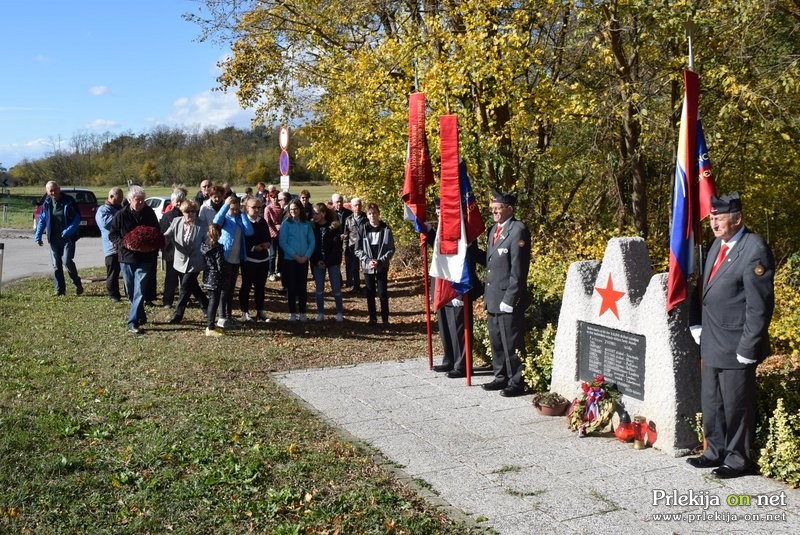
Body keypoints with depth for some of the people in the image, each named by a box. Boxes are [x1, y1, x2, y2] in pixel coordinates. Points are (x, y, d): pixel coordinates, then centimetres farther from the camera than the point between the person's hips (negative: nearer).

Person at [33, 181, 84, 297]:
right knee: (56, 264, 6)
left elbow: (77, 218, -8)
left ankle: (77, 284, 6)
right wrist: (38, 236, 5)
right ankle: (60, 289, 15)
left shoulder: (69, 201, -7)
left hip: (68, 238, -4)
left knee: (67, 261, -14)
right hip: (54, 238, 4)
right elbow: (42, 220, 13)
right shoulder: (47, 203, 5)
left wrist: (68, 231, -19)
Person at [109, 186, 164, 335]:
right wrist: (125, 244, -17)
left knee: (139, 291, -9)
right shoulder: (121, 215, -5)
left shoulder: (149, 213, -1)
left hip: (145, 259, -1)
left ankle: (133, 323, -10)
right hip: (127, 258, 1)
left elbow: (157, 234, 10)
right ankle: (141, 316, 32)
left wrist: (153, 246, -8)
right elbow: (112, 235, 0)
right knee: (131, 292, 12)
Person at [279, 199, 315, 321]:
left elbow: (312, 241, 3)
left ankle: (302, 312, 15)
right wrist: (295, 256, -13)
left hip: (304, 260, 2)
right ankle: (292, 312, 13)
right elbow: (282, 242, -8)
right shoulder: (286, 223, -4)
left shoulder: (306, 224, 3)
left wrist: (306, 256, -10)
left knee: (302, 287, 6)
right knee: (291, 287, 4)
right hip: (289, 259, -2)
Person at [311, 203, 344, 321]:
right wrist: (317, 261, -10)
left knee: (336, 288, 3)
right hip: (317, 263, 3)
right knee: (319, 288, 6)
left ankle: (339, 313, 14)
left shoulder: (334, 227, -7)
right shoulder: (313, 227, 2)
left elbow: (337, 246, -9)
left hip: (333, 262, -3)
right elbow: (311, 245, 2)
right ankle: (320, 313, 15)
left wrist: (326, 261, -14)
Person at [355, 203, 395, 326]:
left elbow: (391, 250, -2)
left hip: (382, 267, -1)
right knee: (370, 294, 8)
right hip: (367, 267, 1)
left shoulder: (386, 229, -3)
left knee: (383, 293, -1)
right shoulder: (363, 229, -1)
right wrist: (368, 260, -14)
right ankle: (373, 318, 18)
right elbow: (358, 249, 0)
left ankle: (385, 319, 10)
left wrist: (380, 261, -14)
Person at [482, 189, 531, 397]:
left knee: (512, 342, -2)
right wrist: (487, 294, 15)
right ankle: (501, 377, 27)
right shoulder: (493, 230, 15)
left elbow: (518, 269, -17)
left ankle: (516, 383, 8)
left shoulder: (518, 230, -13)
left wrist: (509, 299, -19)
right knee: (496, 341, 16)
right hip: (493, 298, 9)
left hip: (508, 298, -9)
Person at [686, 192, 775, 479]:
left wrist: (748, 348, -19)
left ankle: (738, 459, 21)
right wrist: (697, 325, 11)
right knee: (711, 402, 19)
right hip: (712, 344, 9)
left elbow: (759, 305, -19)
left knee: (736, 405, 5)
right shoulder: (718, 244, 9)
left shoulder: (755, 251, -18)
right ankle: (716, 452, 34)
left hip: (734, 347, -9)